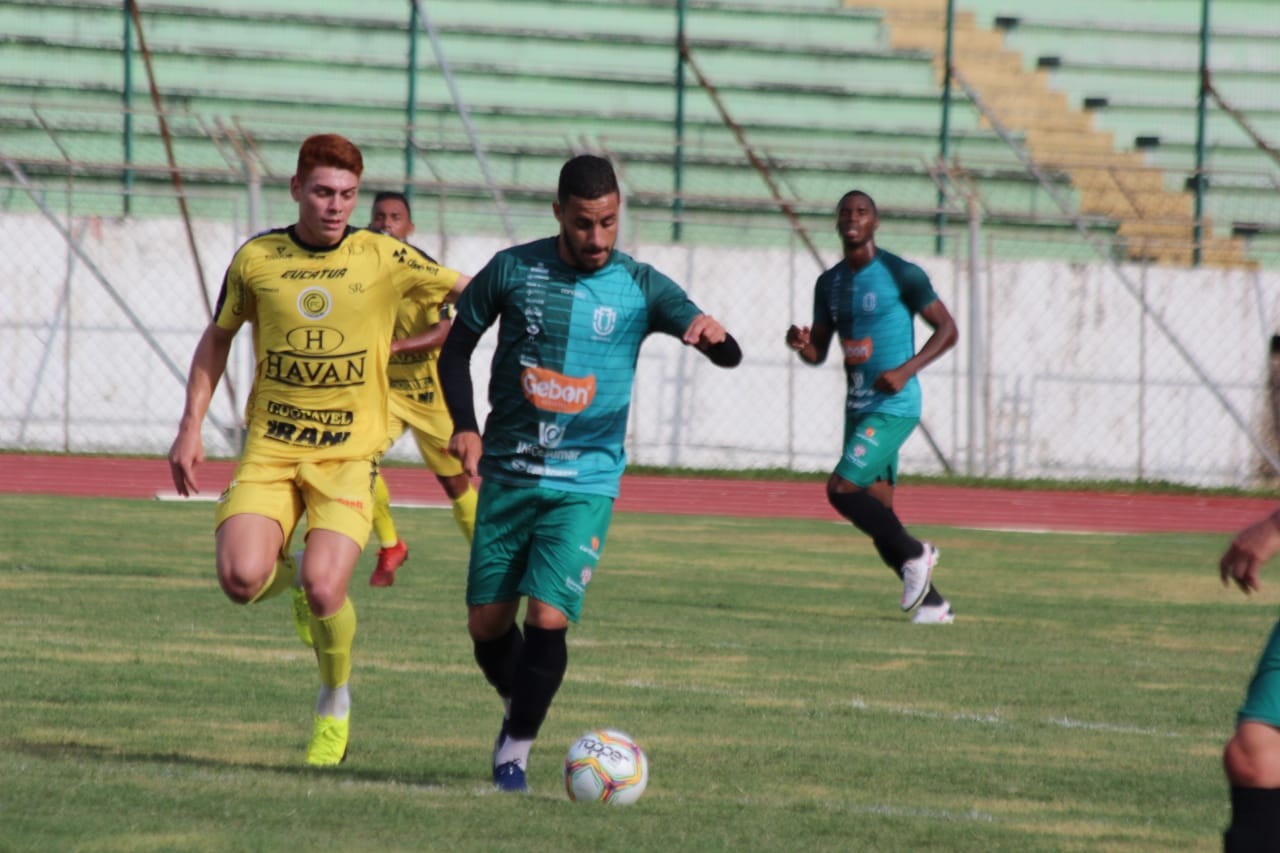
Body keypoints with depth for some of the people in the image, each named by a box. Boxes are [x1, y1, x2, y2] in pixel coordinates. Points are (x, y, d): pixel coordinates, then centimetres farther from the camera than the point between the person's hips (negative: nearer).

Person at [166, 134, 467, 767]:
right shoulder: (256, 259, 2)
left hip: (348, 454, -2)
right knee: (241, 580, -20)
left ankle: (336, 704, 11)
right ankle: (292, 573, 20)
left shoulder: (382, 258, -3)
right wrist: (191, 427, 11)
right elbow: (217, 338, 16)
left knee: (324, 590, -20)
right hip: (269, 449, 2)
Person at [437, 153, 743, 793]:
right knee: (486, 623, 6)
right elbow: (458, 344, 11)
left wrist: (713, 335, -36)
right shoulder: (514, 271, -2)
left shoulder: (640, 287, -4)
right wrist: (464, 425, -4)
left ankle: (516, 750, -1)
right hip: (508, 474, 2)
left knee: (548, 618, -16)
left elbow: (729, 356, -11)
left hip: (585, 483, -2)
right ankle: (518, 707, 36)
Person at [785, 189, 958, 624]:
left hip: (893, 407, -8)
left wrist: (906, 370, -19)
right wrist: (802, 344, -8)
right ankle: (933, 603, 14)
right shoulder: (829, 283, 11)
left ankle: (914, 554, -2)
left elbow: (947, 329, -6)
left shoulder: (900, 275, -9)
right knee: (877, 512, 5)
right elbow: (818, 353, 17)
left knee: (841, 488, -18)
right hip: (858, 408, 8)